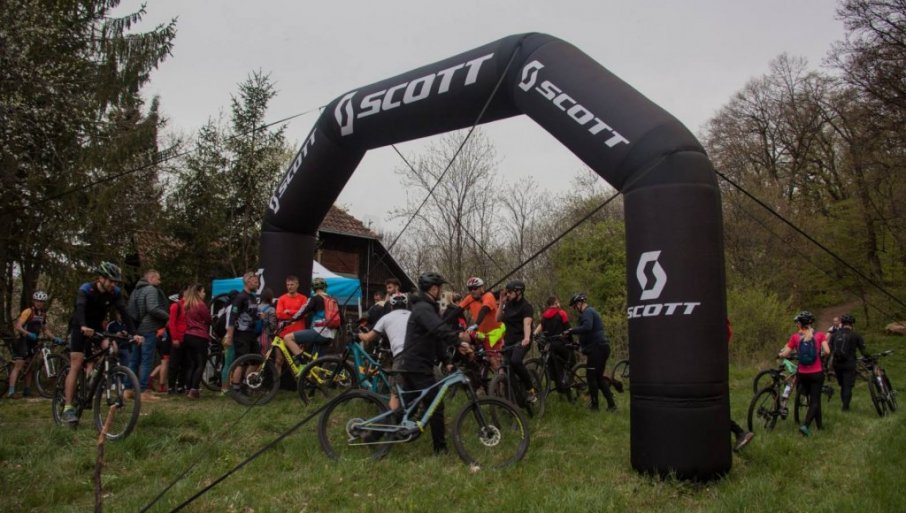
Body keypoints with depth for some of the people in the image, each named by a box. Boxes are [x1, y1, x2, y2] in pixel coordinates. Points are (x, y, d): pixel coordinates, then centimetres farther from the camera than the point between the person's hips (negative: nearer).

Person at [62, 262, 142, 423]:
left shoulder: (115, 293, -13)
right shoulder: (86, 289, -24)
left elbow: (124, 313, -22)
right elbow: (80, 308, -41)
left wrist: (134, 334, -36)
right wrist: (83, 327, -62)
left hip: (97, 328, 5)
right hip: (79, 328, -5)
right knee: (76, 365, -14)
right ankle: (68, 407, -15)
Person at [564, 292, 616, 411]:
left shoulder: (587, 312, -10)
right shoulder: (590, 312, 22)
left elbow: (587, 327, -30)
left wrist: (571, 331, -27)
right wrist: (580, 344, 30)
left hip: (597, 348, -10)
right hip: (602, 347, 10)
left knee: (591, 376, -4)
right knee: (599, 377, 13)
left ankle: (594, 405, 0)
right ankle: (611, 404, 12)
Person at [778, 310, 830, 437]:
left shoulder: (795, 337, -6)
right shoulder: (819, 335, -5)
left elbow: (785, 354, -7)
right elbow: (827, 351, -14)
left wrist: (779, 354, 15)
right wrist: (820, 354, 8)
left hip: (803, 374, 1)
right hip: (817, 373, -1)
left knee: (813, 399, 19)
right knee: (815, 400, 3)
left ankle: (819, 424, 29)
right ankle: (805, 425, -15)